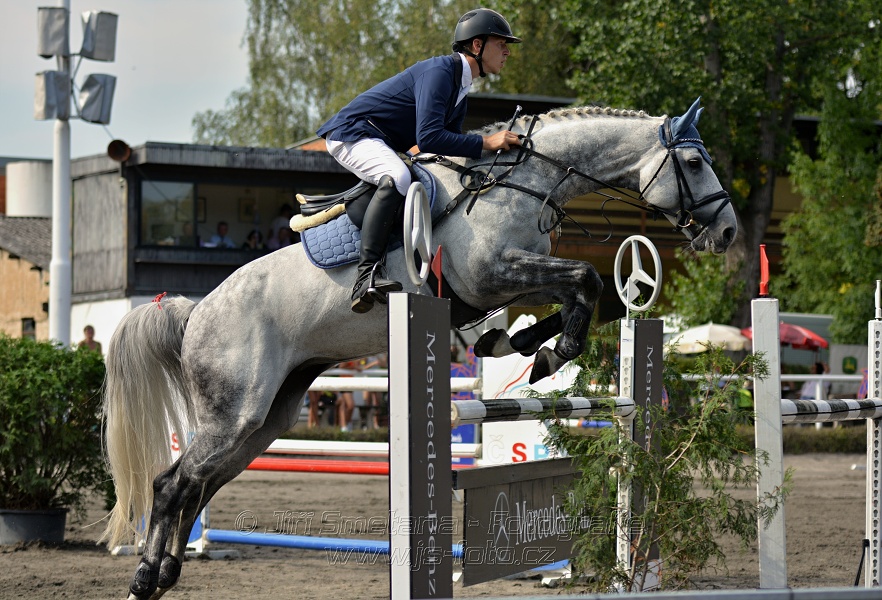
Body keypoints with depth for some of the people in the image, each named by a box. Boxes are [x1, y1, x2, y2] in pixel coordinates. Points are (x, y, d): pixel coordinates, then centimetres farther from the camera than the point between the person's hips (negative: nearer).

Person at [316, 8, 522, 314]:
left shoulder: (460, 90, 13)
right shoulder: (439, 71, -20)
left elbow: (449, 146, 16)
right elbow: (428, 139, -31)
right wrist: (486, 142, -28)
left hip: (382, 148, 11)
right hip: (351, 133, -11)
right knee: (397, 178, -38)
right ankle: (367, 275, -44)